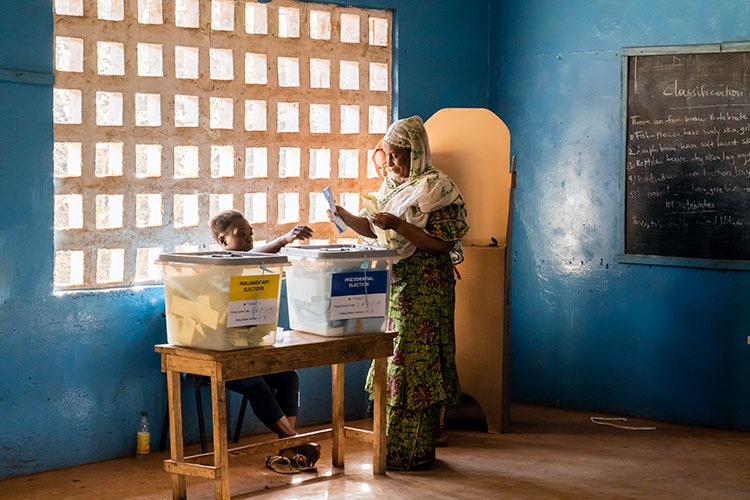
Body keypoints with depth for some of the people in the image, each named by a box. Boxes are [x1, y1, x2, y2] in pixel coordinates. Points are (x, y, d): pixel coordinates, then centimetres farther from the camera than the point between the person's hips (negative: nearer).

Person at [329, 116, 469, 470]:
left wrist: (398, 225, -22)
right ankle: (394, 449, 15)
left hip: (424, 291, -8)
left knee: (416, 364, -6)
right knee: (393, 364, 8)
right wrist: (347, 217, 4)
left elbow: (444, 243, -16)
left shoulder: (435, 188, -10)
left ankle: (416, 453, 1)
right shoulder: (392, 186, 15)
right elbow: (376, 232, 21)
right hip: (393, 286, 8)